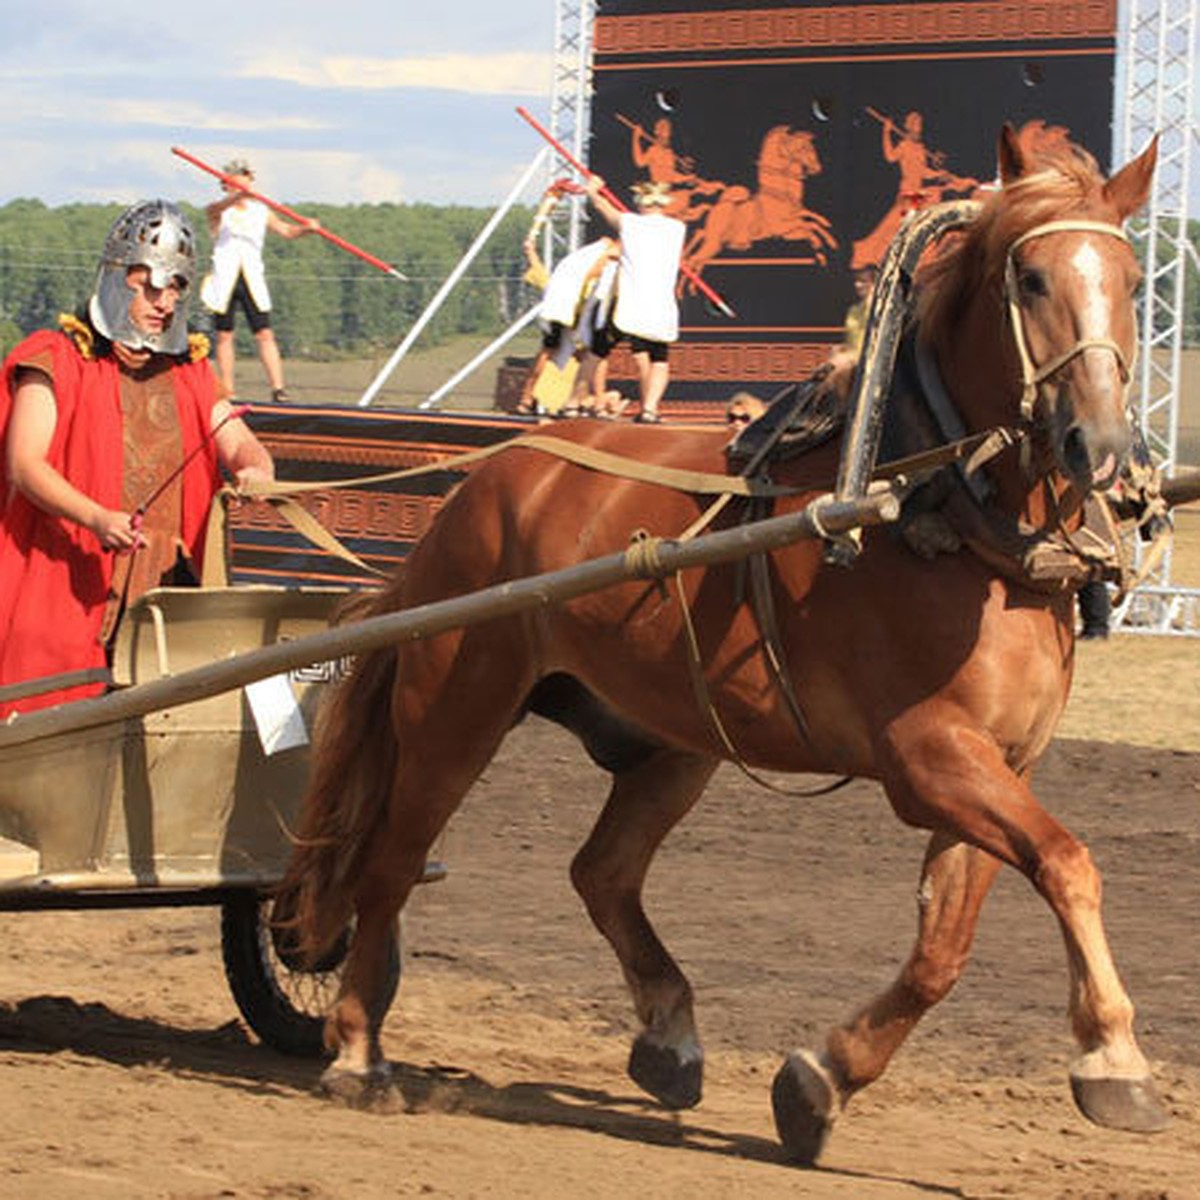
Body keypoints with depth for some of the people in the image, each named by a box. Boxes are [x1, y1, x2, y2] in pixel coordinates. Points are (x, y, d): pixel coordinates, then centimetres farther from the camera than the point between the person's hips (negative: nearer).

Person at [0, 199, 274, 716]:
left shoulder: (190, 371, 18)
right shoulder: (58, 359, 1)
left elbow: (241, 444, 12)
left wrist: (255, 472, -15)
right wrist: (99, 520, -25)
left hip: (164, 589, 5)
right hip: (68, 586, -4)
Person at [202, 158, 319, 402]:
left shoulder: (260, 211, 11)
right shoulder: (216, 211, 0)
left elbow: (286, 230, 5)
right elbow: (220, 207, -24)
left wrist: (306, 228, -16)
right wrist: (238, 196, -45)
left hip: (253, 279, 2)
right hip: (225, 279, -2)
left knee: (265, 334, -7)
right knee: (224, 336, 2)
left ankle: (278, 389, -11)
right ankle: (227, 393, 8)